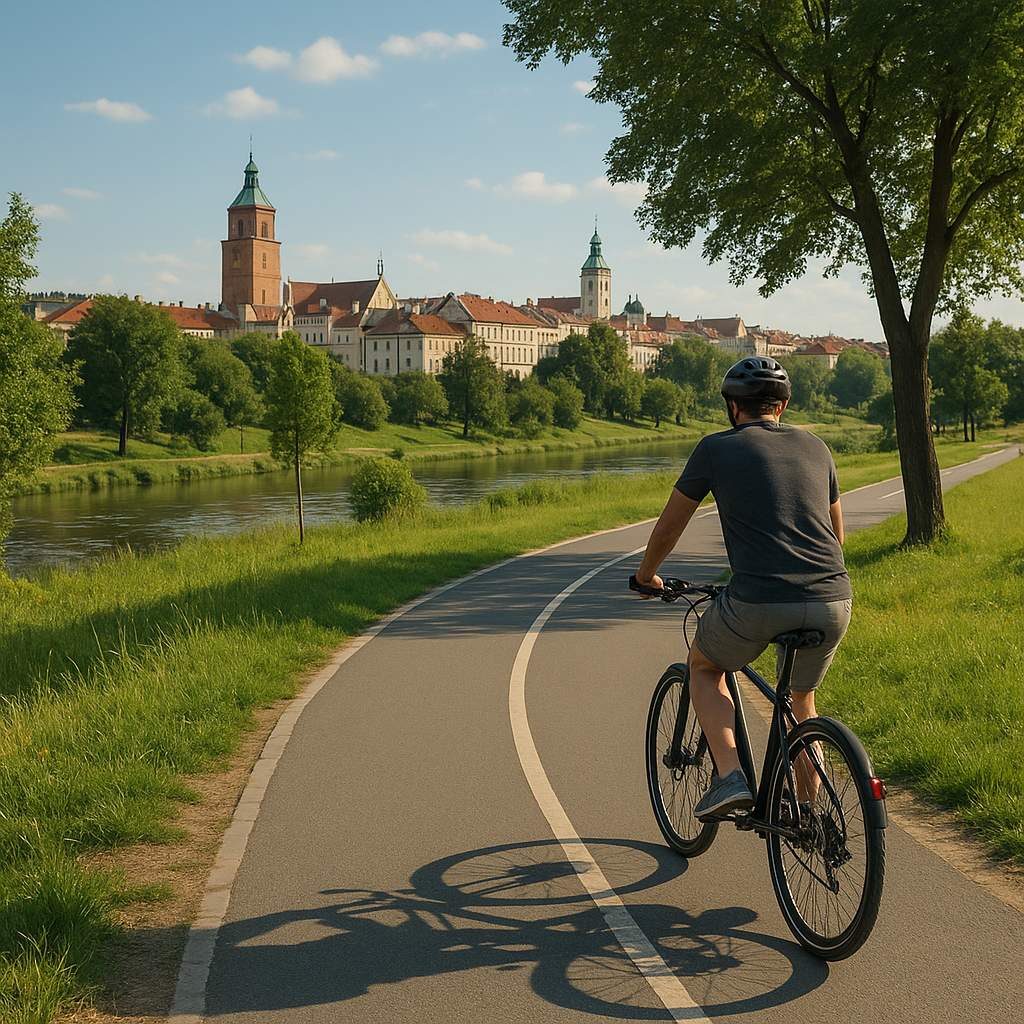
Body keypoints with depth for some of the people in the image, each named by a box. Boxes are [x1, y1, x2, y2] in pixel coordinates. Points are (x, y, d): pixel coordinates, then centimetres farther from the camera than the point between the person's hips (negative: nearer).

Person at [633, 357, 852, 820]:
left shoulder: (716, 448, 7)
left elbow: (667, 527, 15)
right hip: (833, 604, 4)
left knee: (704, 666, 26)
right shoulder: (815, 447, 19)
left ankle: (730, 776, 8)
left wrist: (646, 576, 34)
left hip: (758, 604, -4)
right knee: (801, 699, 31)